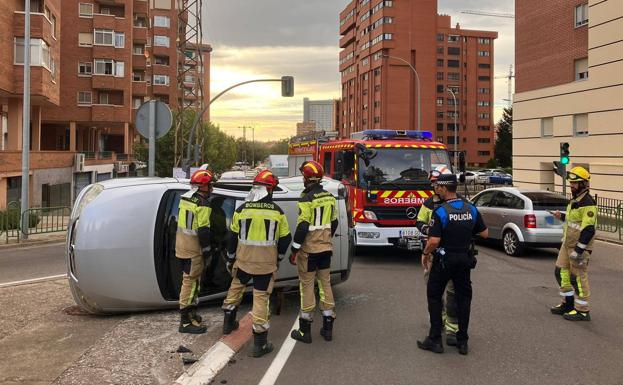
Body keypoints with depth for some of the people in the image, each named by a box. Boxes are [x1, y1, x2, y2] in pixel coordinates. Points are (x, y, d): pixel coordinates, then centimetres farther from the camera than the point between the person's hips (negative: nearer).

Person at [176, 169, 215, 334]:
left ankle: (189, 312, 31)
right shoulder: (203, 205, -18)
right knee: (191, 281, -5)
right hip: (193, 247, -9)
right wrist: (207, 250, -10)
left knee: (188, 279, 19)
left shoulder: (185, 198, 9)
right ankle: (186, 321, -2)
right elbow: (203, 231, -20)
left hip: (181, 242, 9)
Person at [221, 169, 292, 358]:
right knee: (261, 297, 3)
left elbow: (233, 237, 3)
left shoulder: (241, 210, -5)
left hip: (243, 260, 1)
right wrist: (278, 258, 18)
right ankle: (260, 343, 6)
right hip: (266, 264, -1)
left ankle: (228, 323, 40)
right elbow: (285, 239, 2)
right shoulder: (277, 212, -6)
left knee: (236, 287, 26)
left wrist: (230, 259, 17)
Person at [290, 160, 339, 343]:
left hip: (309, 250, -6)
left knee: (307, 286, 2)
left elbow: (302, 227, -20)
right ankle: (328, 328, 18)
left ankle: (305, 331, 9)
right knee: (325, 284, 13)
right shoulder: (329, 197, 5)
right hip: (326, 248, 6)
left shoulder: (307, 200, -17)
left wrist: (294, 250, -12)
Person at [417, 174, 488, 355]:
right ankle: (462, 341, 15)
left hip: (444, 260, -5)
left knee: (434, 296, 9)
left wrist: (425, 254, -5)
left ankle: (435, 340, 8)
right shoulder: (471, 209, 0)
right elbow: (484, 233, 7)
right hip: (465, 259, 5)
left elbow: (434, 240, -23)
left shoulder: (440, 212, -18)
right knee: (463, 298, 12)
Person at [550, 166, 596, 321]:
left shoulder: (588, 204, -19)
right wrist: (562, 216, 9)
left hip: (580, 246, -10)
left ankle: (582, 311, 8)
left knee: (578, 277, -3)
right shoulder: (575, 200, 12)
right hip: (567, 244, 10)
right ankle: (569, 303, 29)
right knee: (561, 272, 15)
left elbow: (588, 230, -24)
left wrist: (578, 250, -25)